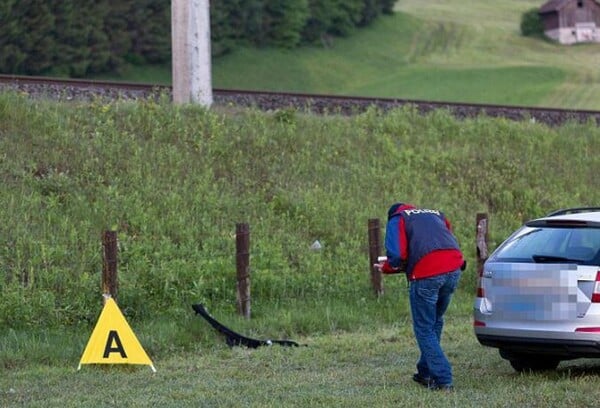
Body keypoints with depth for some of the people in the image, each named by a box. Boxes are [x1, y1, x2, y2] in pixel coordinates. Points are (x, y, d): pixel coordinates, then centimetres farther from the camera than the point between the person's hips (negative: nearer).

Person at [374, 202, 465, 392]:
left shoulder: (397, 219, 14)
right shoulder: (437, 215, 31)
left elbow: (397, 256, 0)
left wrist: (386, 268, 19)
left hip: (426, 274, -5)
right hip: (454, 270, 5)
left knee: (424, 329, 5)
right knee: (435, 323, 23)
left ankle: (443, 380, -2)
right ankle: (426, 373, 30)